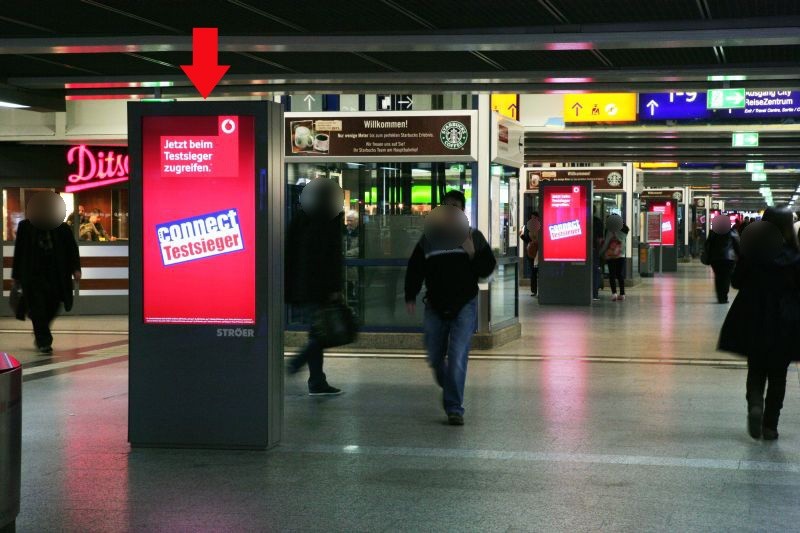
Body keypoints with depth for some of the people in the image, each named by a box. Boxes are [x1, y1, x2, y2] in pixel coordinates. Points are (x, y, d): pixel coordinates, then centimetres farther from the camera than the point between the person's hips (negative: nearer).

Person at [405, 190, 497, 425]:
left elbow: (487, 268, 1)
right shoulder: (428, 238, 6)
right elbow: (414, 269, 8)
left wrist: (472, 254, -17)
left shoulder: (474, 237, 3)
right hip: (435, 306, 3)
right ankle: (448, 388, 42)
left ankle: (454, 408, -9)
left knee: (457, 357, -13)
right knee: (435, 357, 12)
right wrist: (410, 297, 0)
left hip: (464, 306, -2)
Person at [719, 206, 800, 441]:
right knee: (778, 375, 11)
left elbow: (736, 281, -1)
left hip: (754, 320, 1)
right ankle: (770, 425, 11)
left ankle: (755, 403, -13)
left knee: (756, 370, 16)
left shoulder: (751, 254, -8)